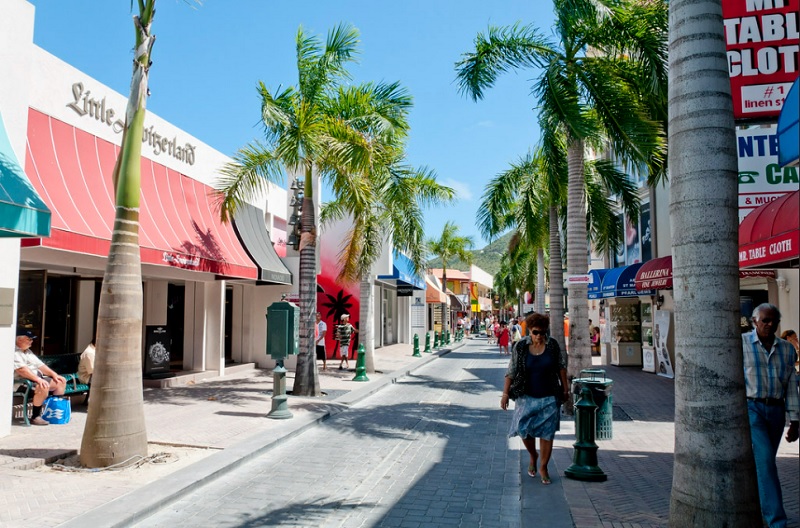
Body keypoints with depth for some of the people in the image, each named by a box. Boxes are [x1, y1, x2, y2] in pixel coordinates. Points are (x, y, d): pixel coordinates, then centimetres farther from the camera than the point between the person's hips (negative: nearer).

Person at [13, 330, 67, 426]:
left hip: (37, 378, 10)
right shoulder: (14, 352, -12)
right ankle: (35, 417, -26)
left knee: (61, 381, 6)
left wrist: (54, 374, 7)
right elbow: (21, 369, -25)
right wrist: (38, 379, -32)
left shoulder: (28, 351, 20)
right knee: (44, 386, -35)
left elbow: (40, 365, 19)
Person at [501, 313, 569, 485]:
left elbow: (561, 367, 8)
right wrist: (505, 393, -9)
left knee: (547, 433, 3)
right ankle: (533, 456, 27)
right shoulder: (520, 346, -8)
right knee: (524, 429, -4)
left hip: (549, 397, 1)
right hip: (526, 396, 0)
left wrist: (565, 389, 10)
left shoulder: (552, 344, -4)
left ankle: (543, 467, 20)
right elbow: (511, 371, -5)